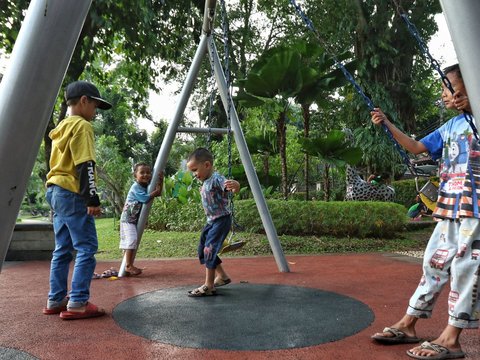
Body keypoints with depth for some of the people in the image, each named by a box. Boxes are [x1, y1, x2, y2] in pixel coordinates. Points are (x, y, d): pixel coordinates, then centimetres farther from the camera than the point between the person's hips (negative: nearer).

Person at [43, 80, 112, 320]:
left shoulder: (60, 128, 20)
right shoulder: (81, 126, -9)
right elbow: (85, 165, -18)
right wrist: (93, 199, -19)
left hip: (55, 191, 10)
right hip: (72, 194, -10)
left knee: (63, 249, 12)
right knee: (86, 248, -7)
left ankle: (56, 300, 17)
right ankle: (77, 303, -7)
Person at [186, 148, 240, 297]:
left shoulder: (216, 178, -19)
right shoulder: (205, 182, 10)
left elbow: (230, 185, -39)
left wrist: (235, 185, -59)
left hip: (221, 220, -10)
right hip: (211, 221, 10)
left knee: (209, 250, -14)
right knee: (203, 250, 13)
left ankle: (209, 286, -4)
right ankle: (222, 276, 25)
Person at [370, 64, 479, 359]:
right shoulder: (450, 127, 18)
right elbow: (417, 147, 22)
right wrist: (387, 124, 17)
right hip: (450, 209, 7)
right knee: (435, 263, 10)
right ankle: (408, 325, 17)